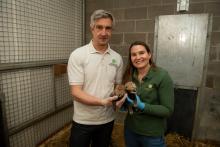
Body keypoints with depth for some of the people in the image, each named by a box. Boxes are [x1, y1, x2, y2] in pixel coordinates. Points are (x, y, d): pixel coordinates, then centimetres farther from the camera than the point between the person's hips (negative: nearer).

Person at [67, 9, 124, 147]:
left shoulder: (117, 58, -1)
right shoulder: (78, 55, -14)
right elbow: (76, 92, -17)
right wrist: (102, 102, -30)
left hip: (107, 120, 4)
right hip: (83, 121, -3)